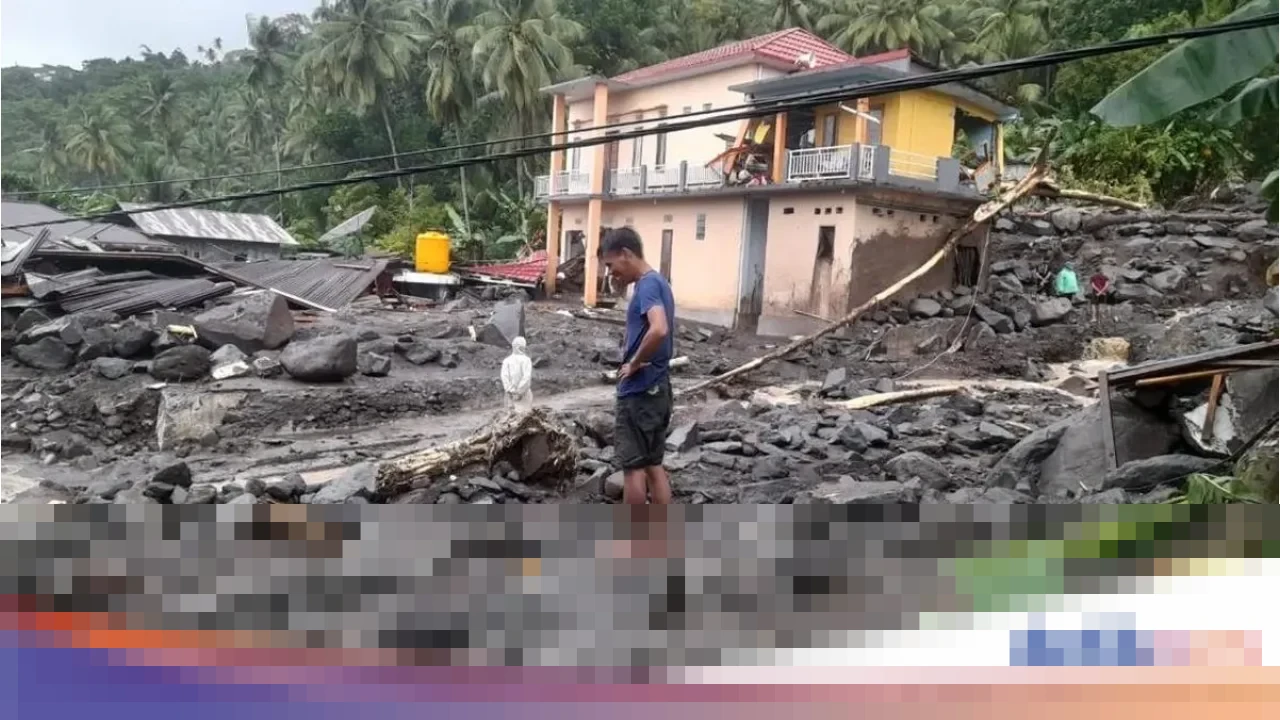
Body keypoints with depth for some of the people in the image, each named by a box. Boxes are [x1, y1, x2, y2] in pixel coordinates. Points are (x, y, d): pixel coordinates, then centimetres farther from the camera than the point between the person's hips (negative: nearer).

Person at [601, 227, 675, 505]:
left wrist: (633, 364, -18)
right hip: (657, 388, 10)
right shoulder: (657, 283, 14)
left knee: (633, 467, 0)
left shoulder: (647, 284, -15)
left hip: (639, 391, -10)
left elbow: (659, 330, -32)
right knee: (653, 465, 13)